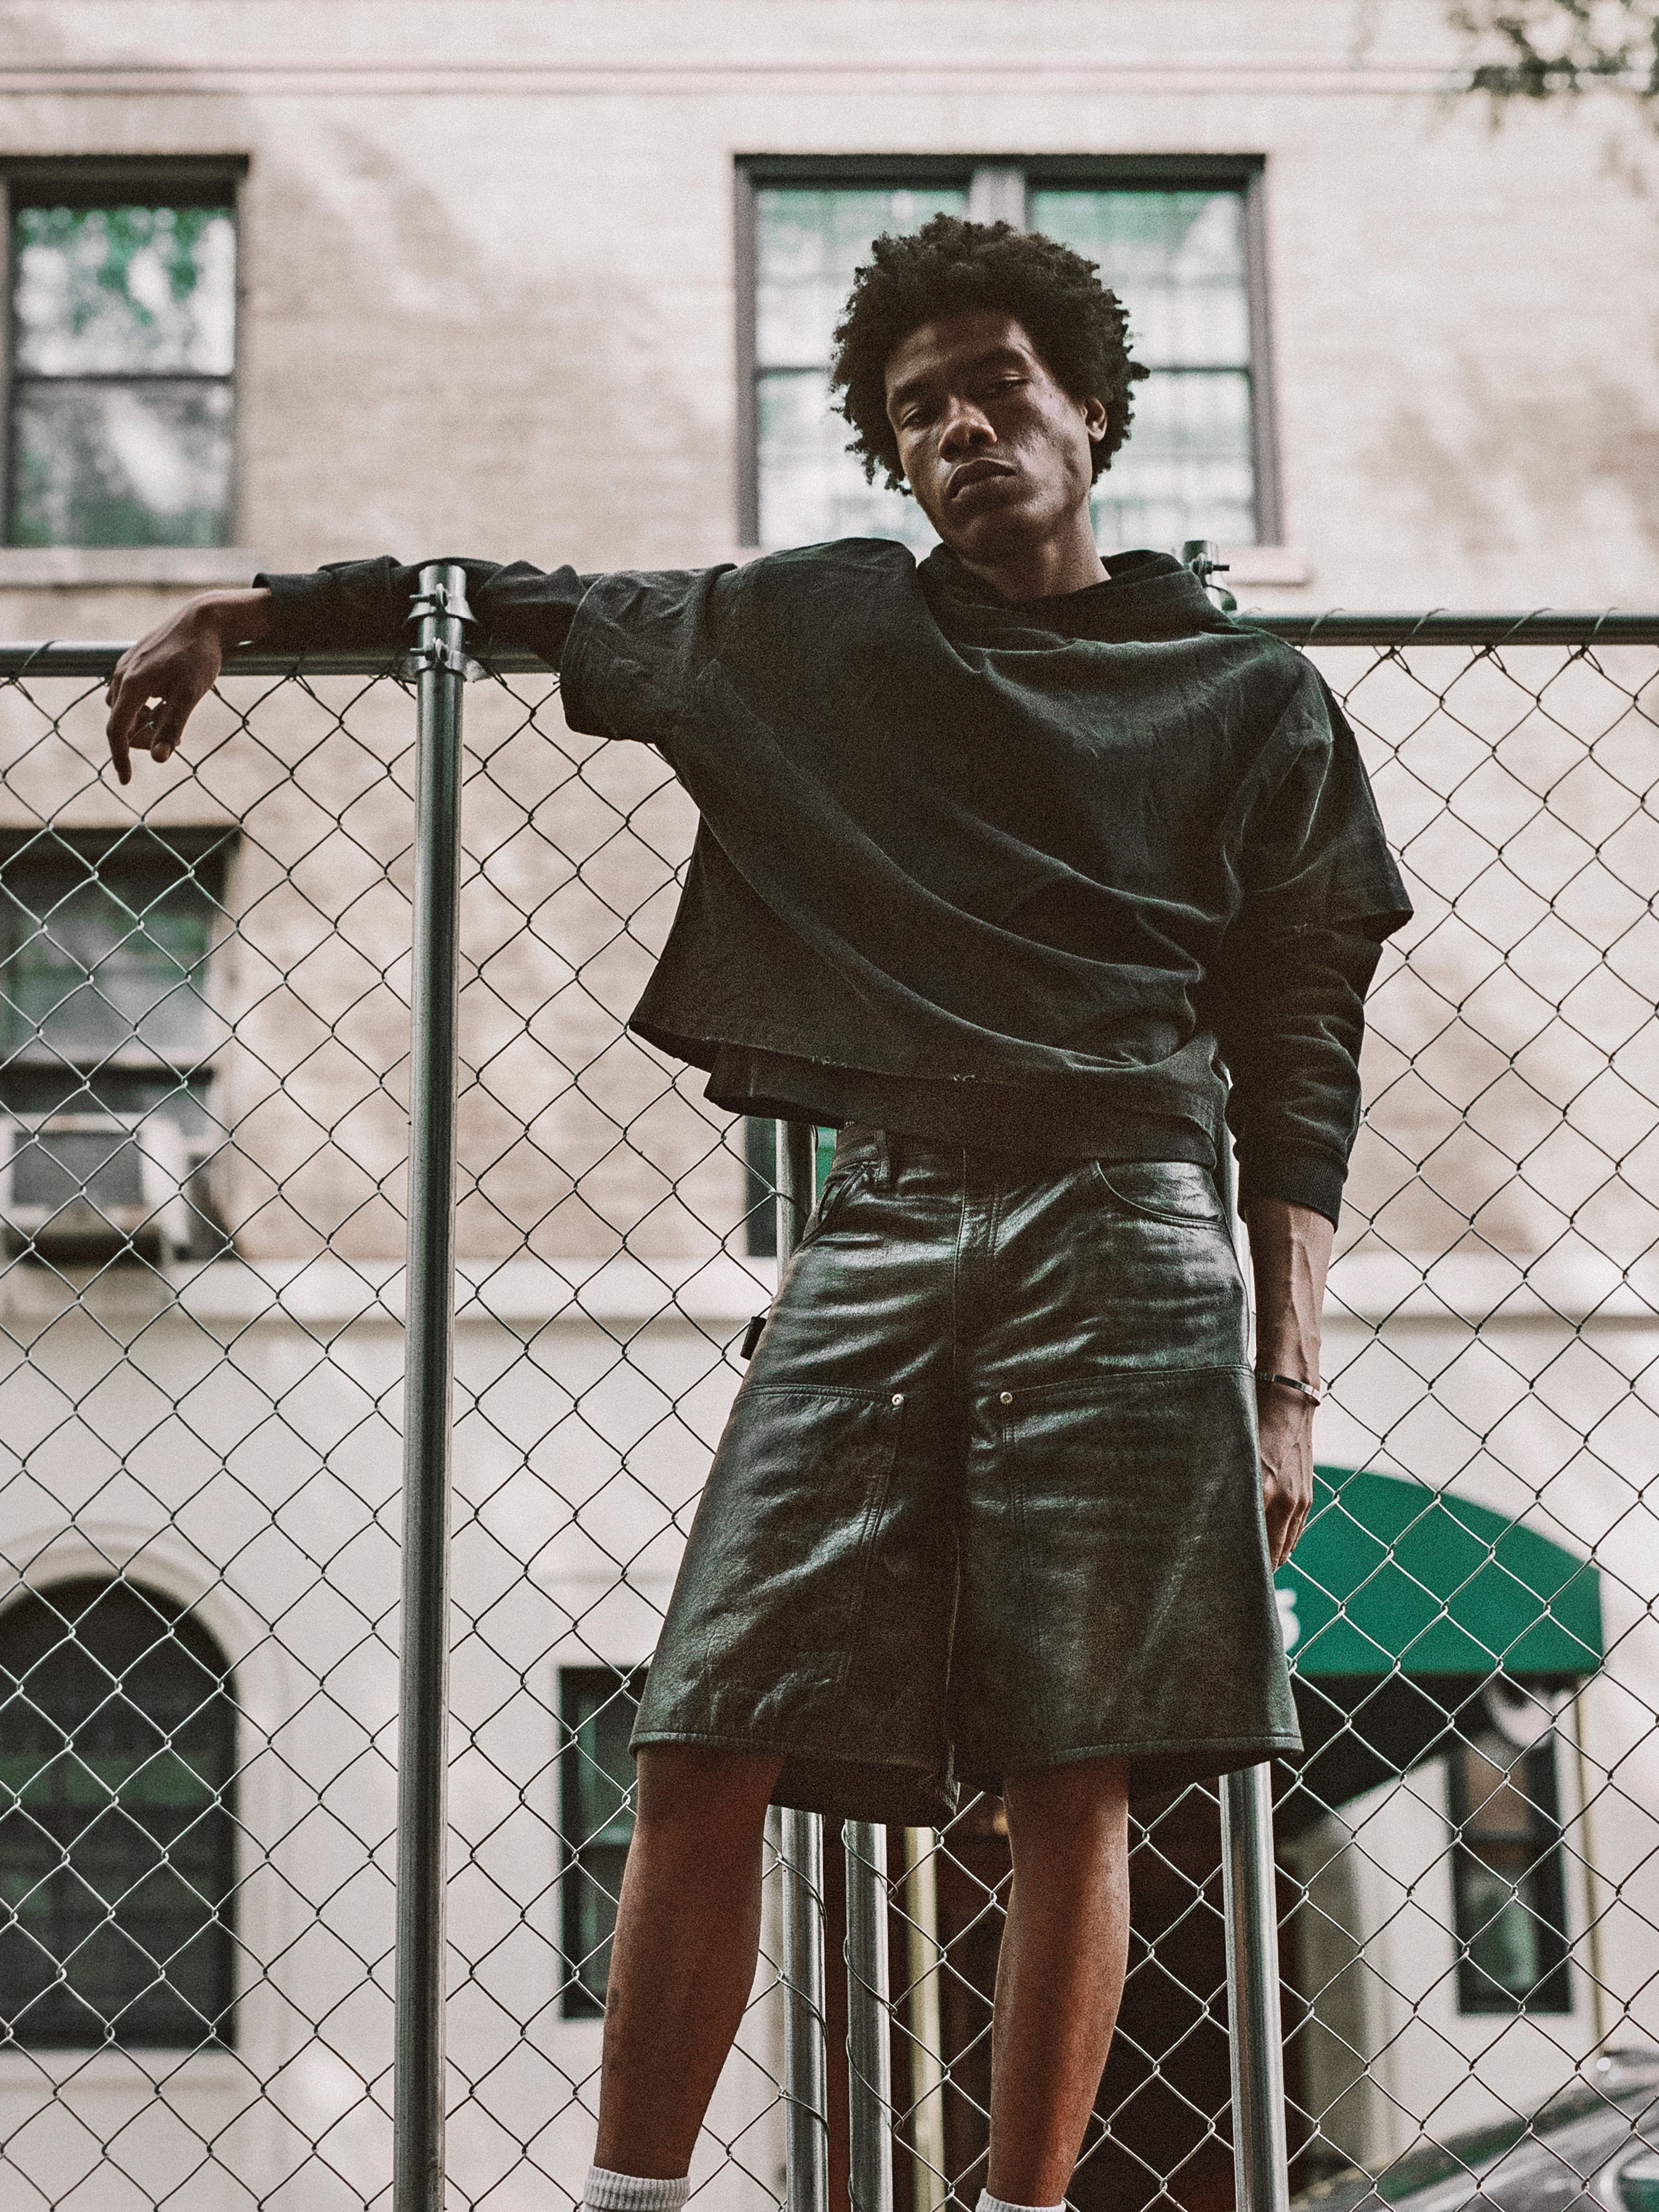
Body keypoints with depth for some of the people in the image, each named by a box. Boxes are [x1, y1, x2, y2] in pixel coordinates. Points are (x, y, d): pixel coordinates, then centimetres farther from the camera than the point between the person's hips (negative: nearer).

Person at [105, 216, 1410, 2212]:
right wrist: (239, 614, 22)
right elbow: (535, 608, 28)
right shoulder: (812, 629, 18)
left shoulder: (1250, 698, 14)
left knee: (1071, 1786, -5)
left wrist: (1290, 1379, 3)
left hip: (1123, 1238, -1)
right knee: (706, 1747, -8)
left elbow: (1297, 1064, 11)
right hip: (880, 1224, 1)